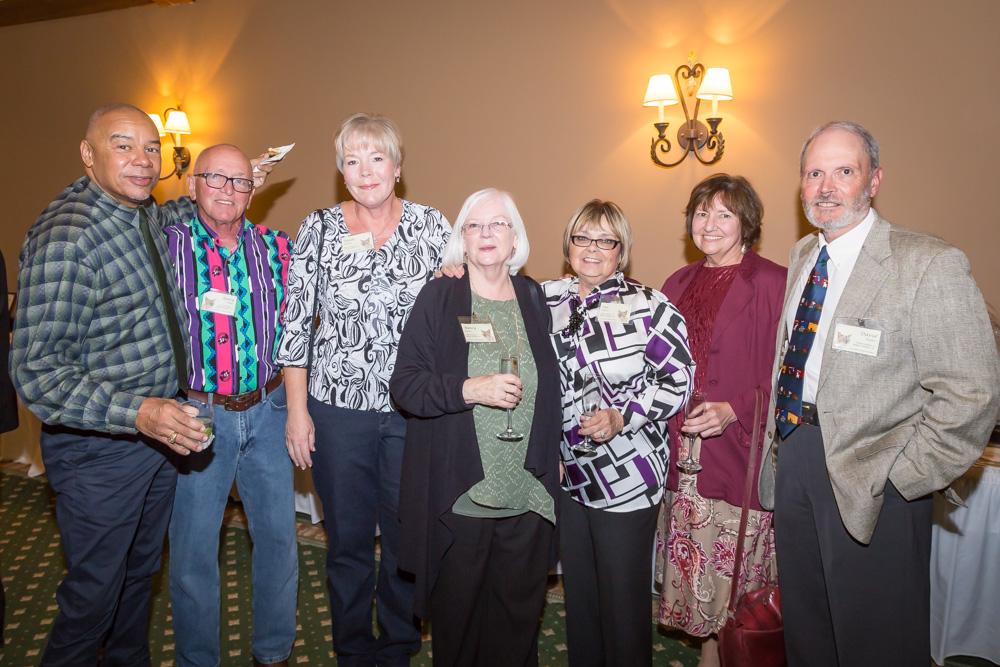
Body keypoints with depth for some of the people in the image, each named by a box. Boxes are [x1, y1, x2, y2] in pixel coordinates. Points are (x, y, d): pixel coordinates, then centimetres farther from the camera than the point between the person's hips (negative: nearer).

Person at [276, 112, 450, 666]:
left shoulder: (432, 225, 2)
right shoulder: (318, 228, 1)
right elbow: (295, 320, 2)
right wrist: (297, 408, -1)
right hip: (339, 407, 0)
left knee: (408, 535, 10)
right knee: (348, 538, 11)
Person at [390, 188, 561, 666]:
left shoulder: (534, 300, 7)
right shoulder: (438, 298, -2)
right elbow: (404, 385, -8)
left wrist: (555, 456, 13)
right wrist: (469, 389, -21)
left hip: (528, 500, 3)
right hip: (457, 498, -3)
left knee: (518, 619, 15)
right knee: (456, 615, 12)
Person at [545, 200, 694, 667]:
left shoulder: (649, 307, -9)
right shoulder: (548, 300, 5)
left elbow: (678, 379, -10)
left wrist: (622, 417, -20)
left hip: (629, 477, -4)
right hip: (565, 471, 5)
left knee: (623, 596, 6)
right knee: (577, 589, 19)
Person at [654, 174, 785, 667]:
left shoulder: (771, 284, -8)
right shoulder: (679, 284, 12)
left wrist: (735, 410, -19)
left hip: (740, 454, -5)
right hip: (683, 455, 6)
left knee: (736, 572, 4)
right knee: (695, 567, 14)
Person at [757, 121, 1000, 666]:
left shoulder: (930, 265, -15)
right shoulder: (800, 257, 8)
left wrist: (900, 478, -17)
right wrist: (779, 446, 10)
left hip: (867, 479, -6)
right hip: (792, 462, 6)